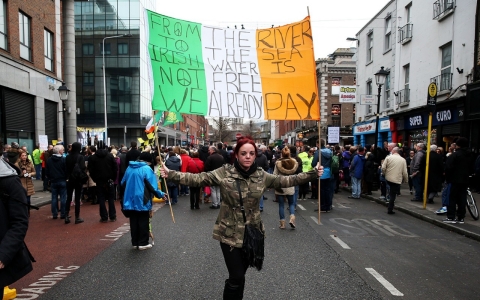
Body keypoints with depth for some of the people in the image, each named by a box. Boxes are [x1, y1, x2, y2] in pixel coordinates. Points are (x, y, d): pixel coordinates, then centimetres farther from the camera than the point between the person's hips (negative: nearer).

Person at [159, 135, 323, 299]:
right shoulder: (224, 172, -11)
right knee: (236, 277, -2)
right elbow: (198, 178, -15)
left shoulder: (261, 175, -1)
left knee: (239, 275, 17)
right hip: (229, 233, -3)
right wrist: (171, 174, -24)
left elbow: (285, 180, 2)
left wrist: (312, 174, -1)